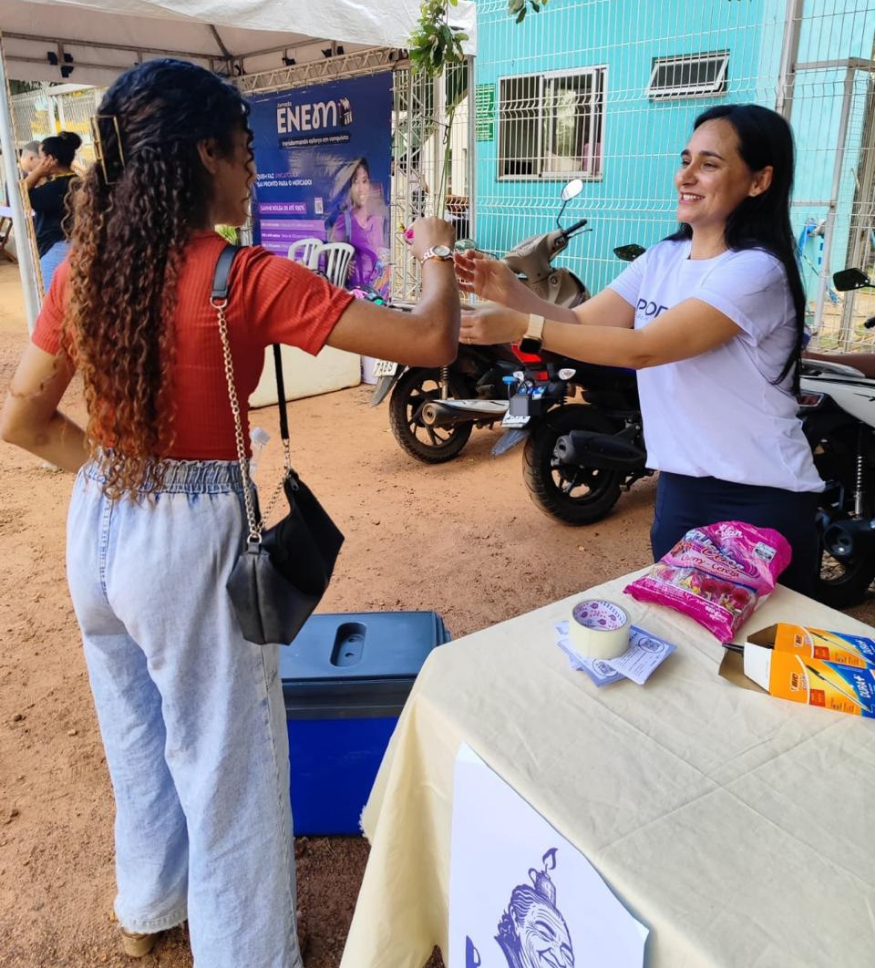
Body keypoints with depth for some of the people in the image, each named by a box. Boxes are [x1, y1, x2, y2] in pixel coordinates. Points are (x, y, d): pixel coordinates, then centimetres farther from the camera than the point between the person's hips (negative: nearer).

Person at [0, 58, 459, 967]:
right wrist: (435, 255, 0)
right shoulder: (247, 279, -19)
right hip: (192, 537, -7)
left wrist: (114, 469, 11)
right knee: (227, 762, 13)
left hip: (97, 526, 7)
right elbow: (431, 342, -19)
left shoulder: (83, 267, -1)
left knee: (136, 731, 27)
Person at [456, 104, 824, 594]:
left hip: (759, 501, -7)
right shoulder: (663, 258, 6)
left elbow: (644, 348, -27)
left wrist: (522, 327, -31)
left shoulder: (756, 270, -19)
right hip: (680, 486, 7)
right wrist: (512, 292, -18)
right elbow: (581, 323, 0)